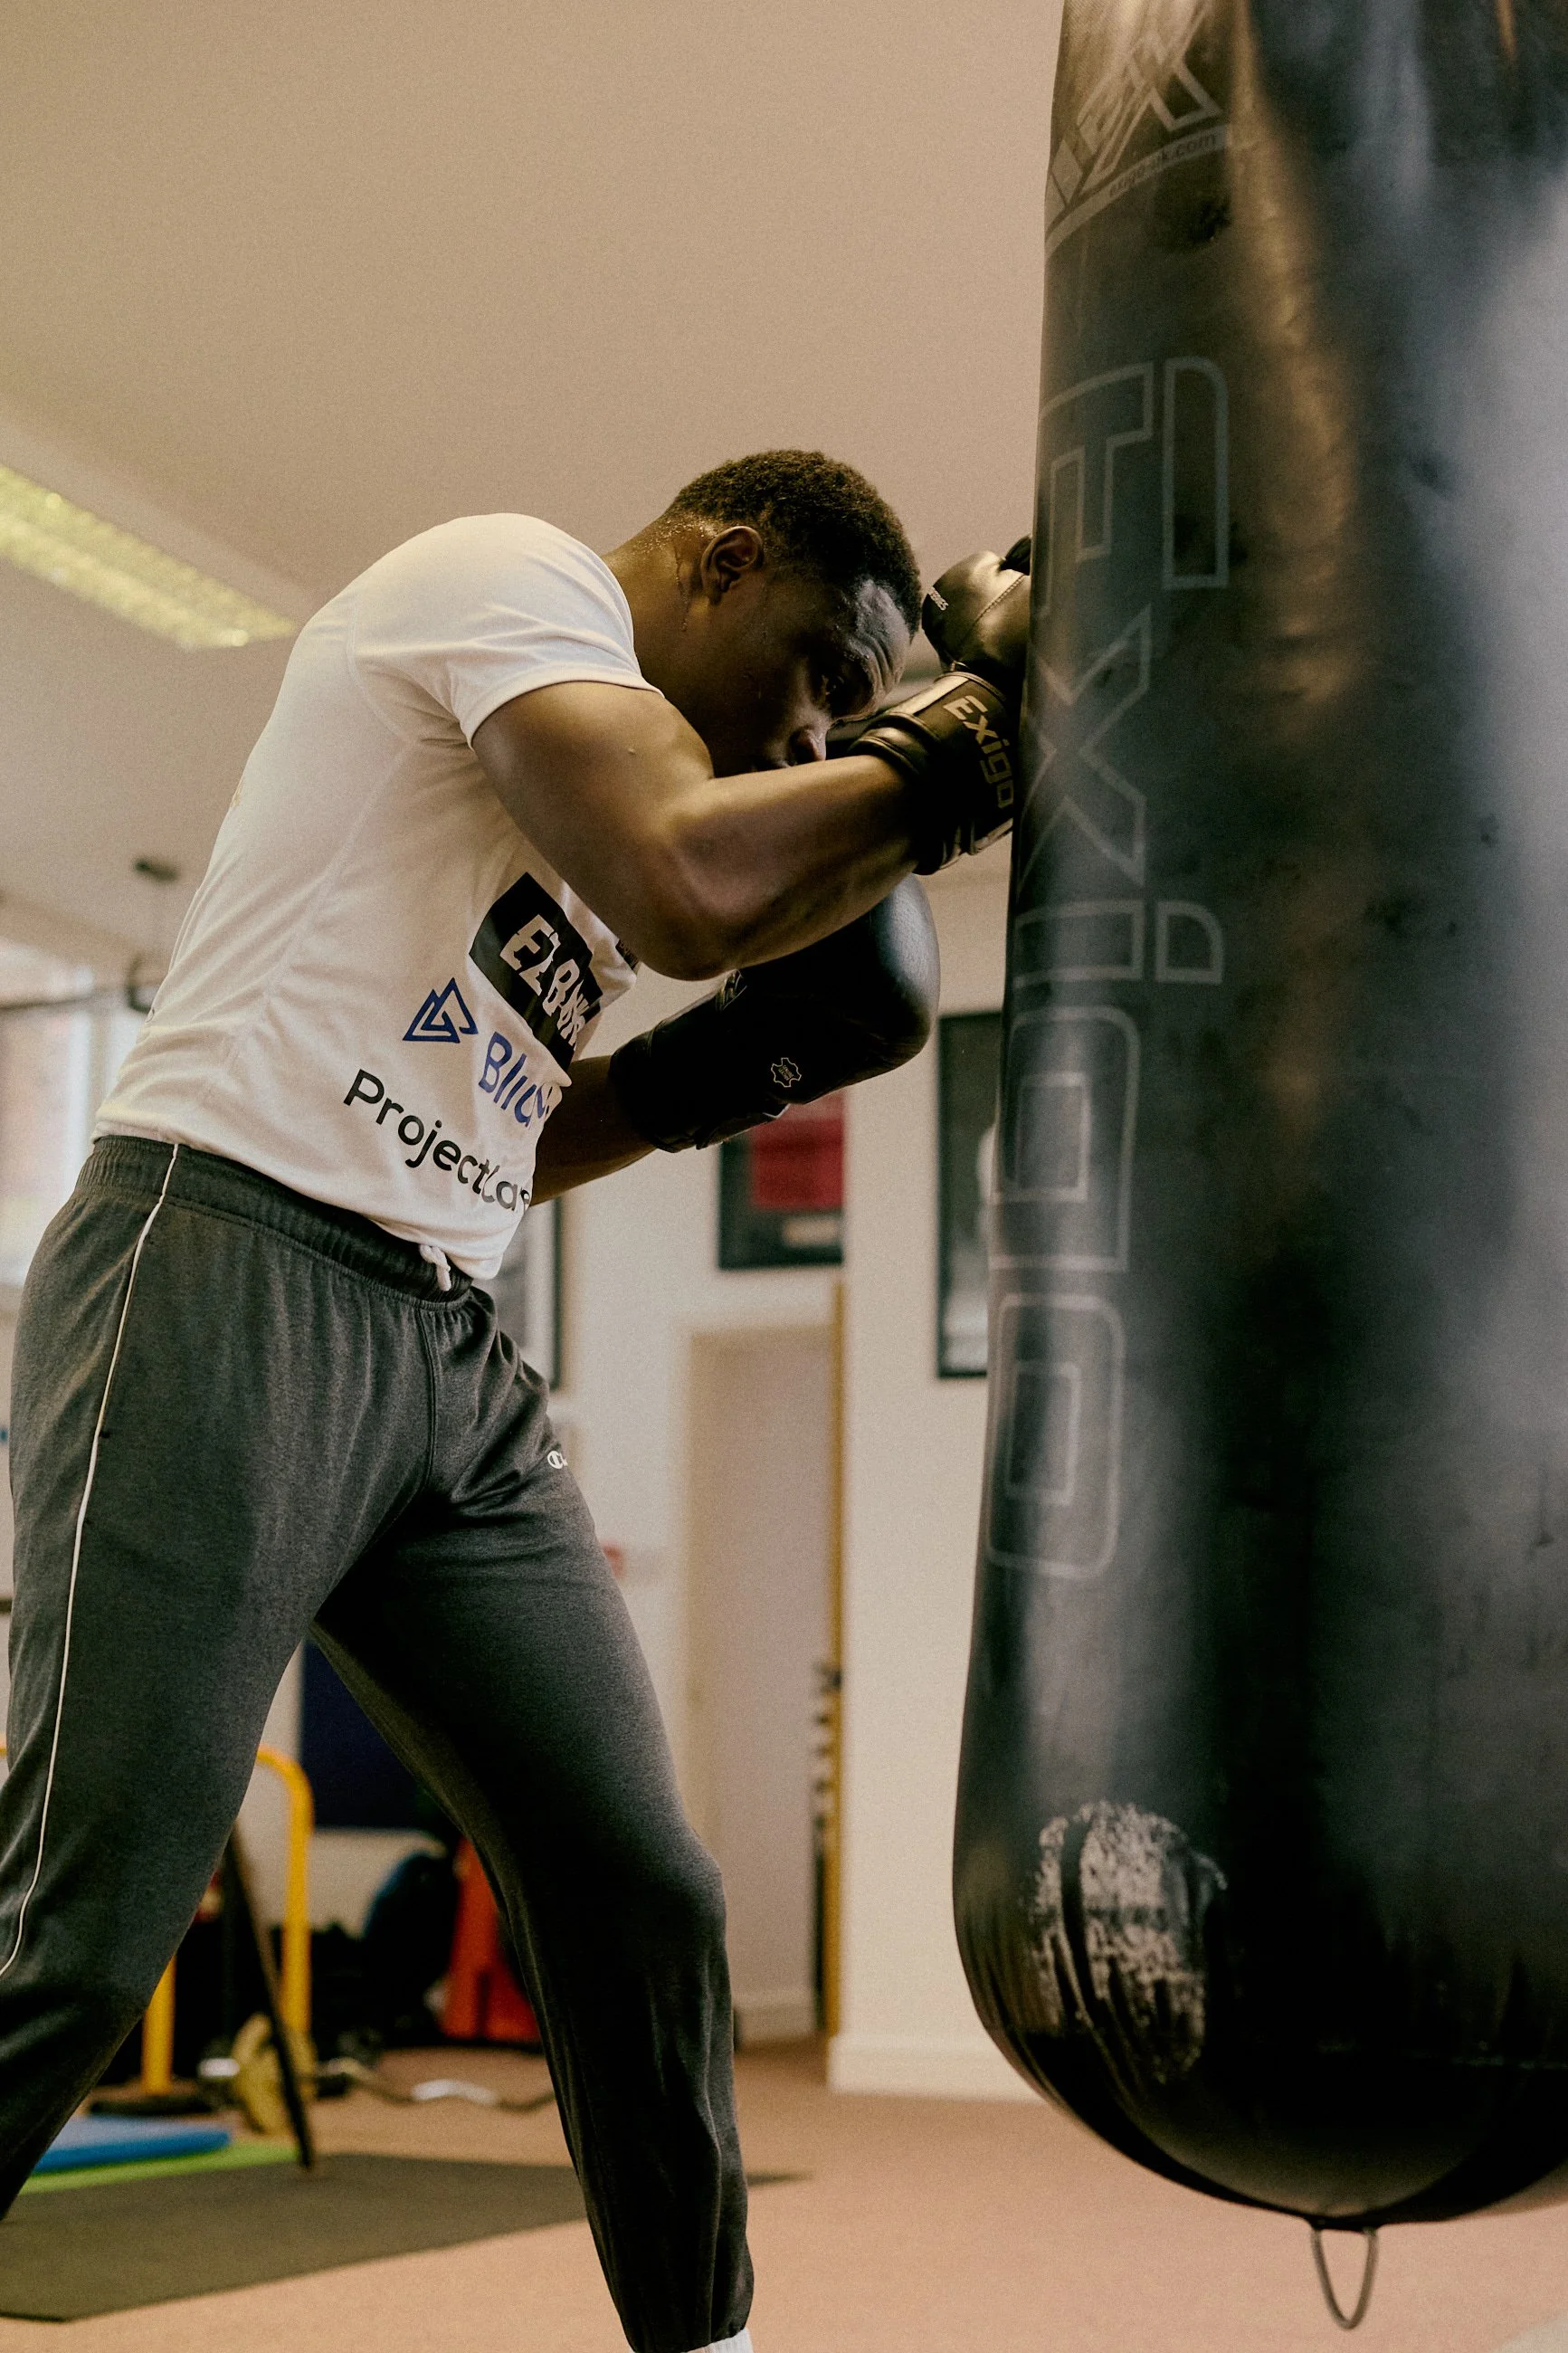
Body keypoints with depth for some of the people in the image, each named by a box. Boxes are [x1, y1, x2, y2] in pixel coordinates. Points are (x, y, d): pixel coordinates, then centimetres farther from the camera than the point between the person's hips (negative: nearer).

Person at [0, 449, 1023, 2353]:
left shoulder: (588, 767, 24)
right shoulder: (515, 579, -2)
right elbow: (691, 889, -21)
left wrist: (699, 1082, 13)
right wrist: (929, 769, -5)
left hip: (447, 1356, 9)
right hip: (229, 1281, -9)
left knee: (640, 1898, 5)